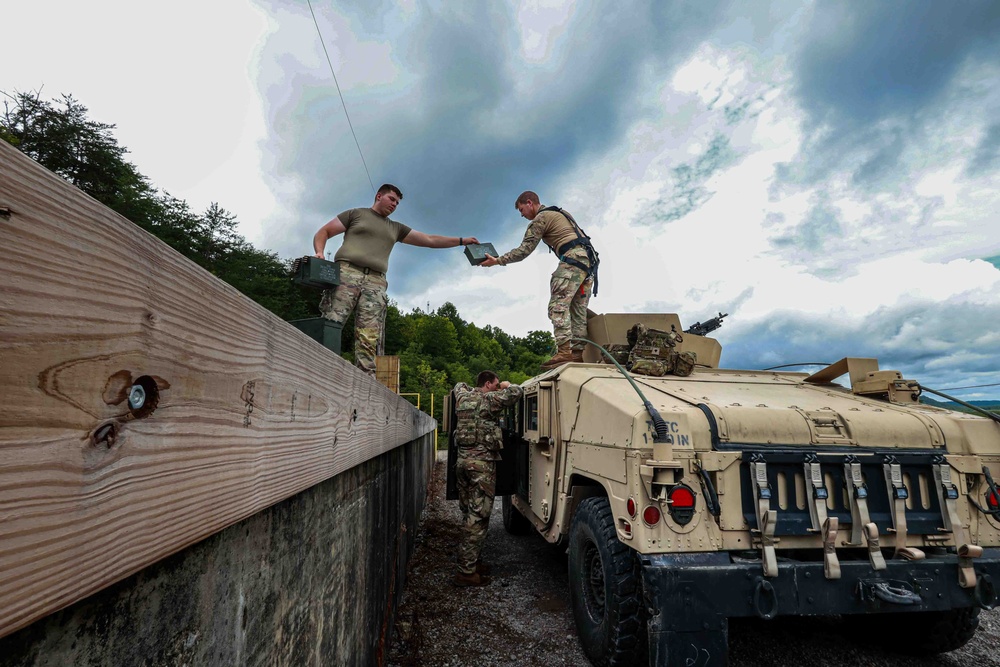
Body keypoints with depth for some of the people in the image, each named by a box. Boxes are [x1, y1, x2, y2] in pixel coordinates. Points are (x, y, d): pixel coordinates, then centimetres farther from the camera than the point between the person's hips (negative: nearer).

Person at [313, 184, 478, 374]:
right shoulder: (355, 214, 20)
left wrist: (461, 240, 23)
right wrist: (319, 253, -5)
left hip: (375, 282, 3)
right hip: (347, 273, -3)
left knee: (369, 340, -12)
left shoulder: (396, 228, 30)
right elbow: (323, 232, 17)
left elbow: (429, 240, 28)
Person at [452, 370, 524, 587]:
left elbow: (459, 385, 36)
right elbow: (517, 392, -11)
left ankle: (472, 561, 24)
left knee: (469, 514, 15)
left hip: (462, 460, 8)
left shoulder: (462, 396, 13)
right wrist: (506, 385, 8)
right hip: (482, 462, -8)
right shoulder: (489, 398, -8)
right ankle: (466, 571, -3)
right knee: (478, 516, -5)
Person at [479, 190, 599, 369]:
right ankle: (578, 352, 0)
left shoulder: (540, 219, 1)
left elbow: (524, 250, -5)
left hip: (573, 258, -10)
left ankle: (564, 351, -25)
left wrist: (497, 261, 0)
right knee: (579, 310, 5)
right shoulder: (560, 212, 29)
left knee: (558, 305, -15)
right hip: (589, 258, 10)